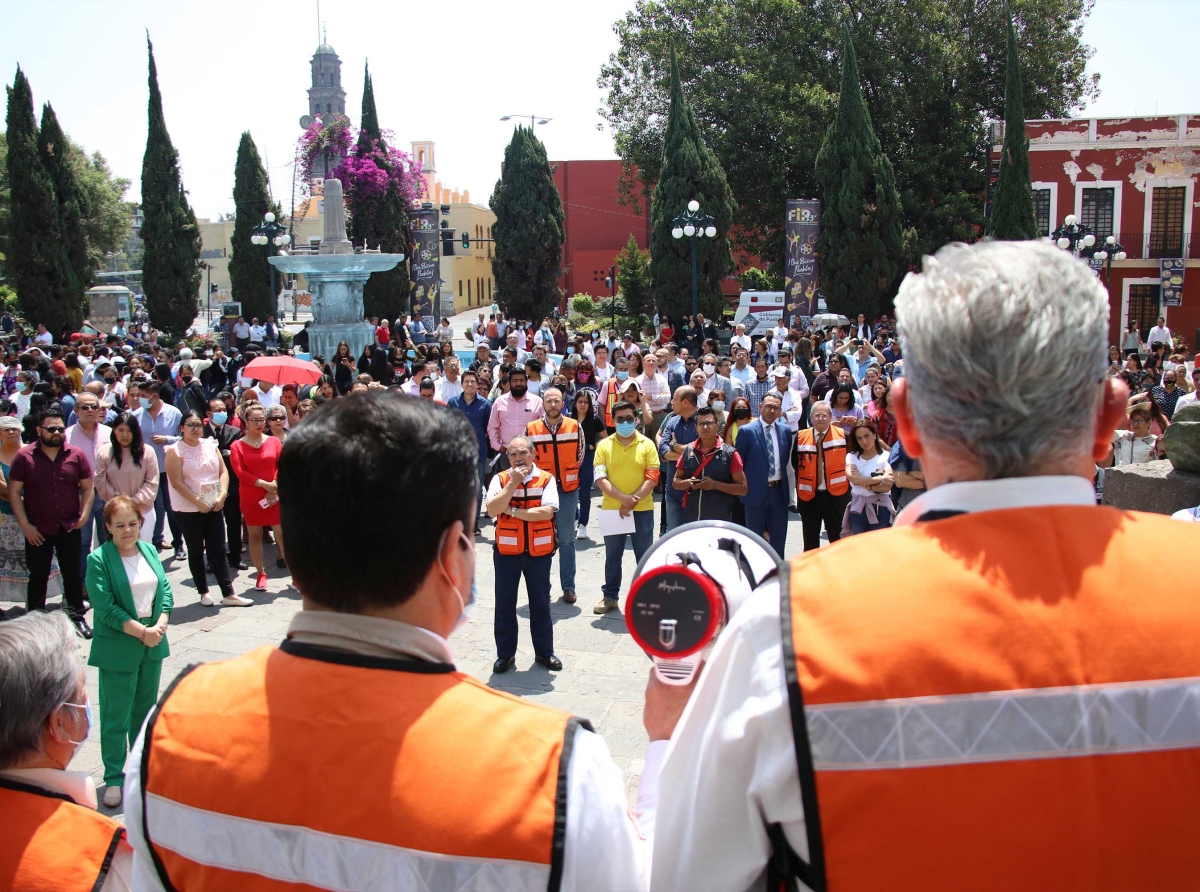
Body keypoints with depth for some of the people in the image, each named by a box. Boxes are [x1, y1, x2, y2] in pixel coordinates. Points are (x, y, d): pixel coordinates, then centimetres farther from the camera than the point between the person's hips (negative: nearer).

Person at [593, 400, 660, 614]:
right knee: (612, 555, 10)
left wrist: (633, 502, -15)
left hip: (642, 510, -1)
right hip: (612, 510, 1)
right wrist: (624, 499, -18)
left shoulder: (647, 444, 0)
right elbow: (600, 479, -6)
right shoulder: (604, 445, 1)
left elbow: (652, 478, -5)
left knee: (644, 555, 6)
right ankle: (610, 596, 21)